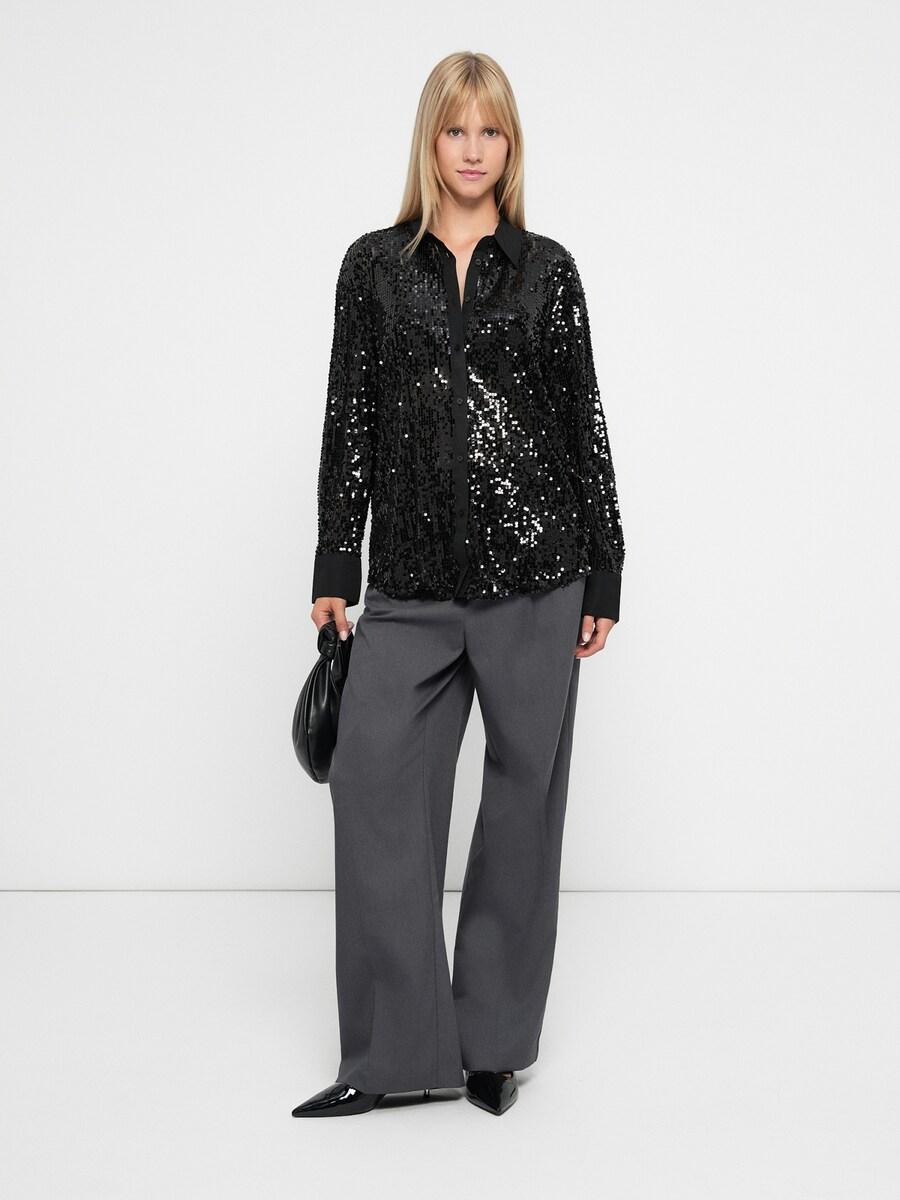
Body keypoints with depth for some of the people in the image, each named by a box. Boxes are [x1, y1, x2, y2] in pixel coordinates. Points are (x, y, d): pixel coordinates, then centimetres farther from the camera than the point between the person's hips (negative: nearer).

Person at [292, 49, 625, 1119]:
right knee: (374, 778, -5)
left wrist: (604, 574, 4)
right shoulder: (374, 265, 8)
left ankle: (495, 1040, 19)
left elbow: (582, 420, 7)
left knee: (524, 787, 5)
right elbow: (349, 418, 8)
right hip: (414, 577, 1)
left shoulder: (545, 268, 7)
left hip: (535, 561, 0)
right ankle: (393, 1051, 6)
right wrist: (335, 568, 4)